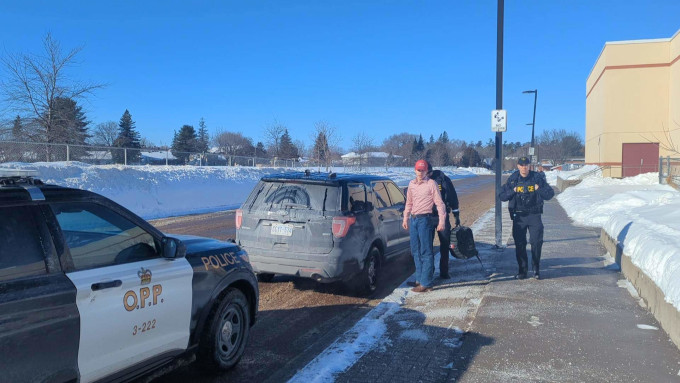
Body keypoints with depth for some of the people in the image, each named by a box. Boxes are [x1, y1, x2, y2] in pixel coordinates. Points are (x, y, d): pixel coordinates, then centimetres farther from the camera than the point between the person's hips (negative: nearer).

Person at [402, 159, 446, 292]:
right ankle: (419, 279, 22)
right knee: (416, 251, 12)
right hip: (413, 219, 7)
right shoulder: (411, 184, 12)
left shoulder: (431, 184, -5)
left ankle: (425, 283, -5)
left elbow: (439, 203, -8)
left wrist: (441, 221, -14)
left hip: (425, 219, -7)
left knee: (426, 252, -5)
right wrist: (405, 218, 19)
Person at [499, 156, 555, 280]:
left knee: (537, 242, -6)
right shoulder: (512, 179, 3)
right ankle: (522, 270, 14)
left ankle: (536, 269, 10)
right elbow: (501, 196, 3)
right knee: (519, 244, 3)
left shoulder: (537, 178, 1)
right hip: (518, 216, 1)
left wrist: (539, 189, -14)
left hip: (534, 215, -1)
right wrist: (513, 191, -12)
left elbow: (550, 194, 3)